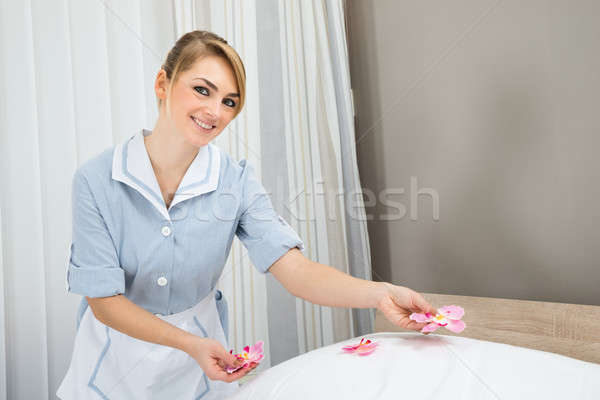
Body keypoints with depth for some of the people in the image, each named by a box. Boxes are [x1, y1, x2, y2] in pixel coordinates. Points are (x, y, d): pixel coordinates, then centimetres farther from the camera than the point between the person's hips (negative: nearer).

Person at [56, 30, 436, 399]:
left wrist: (380, 293, -41)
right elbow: (104, 300, -18)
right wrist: (190, 343, -29)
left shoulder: (236, 181, -16)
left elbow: (295, 271, -25)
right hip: (117, 357, 0)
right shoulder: (96, 180, -20)